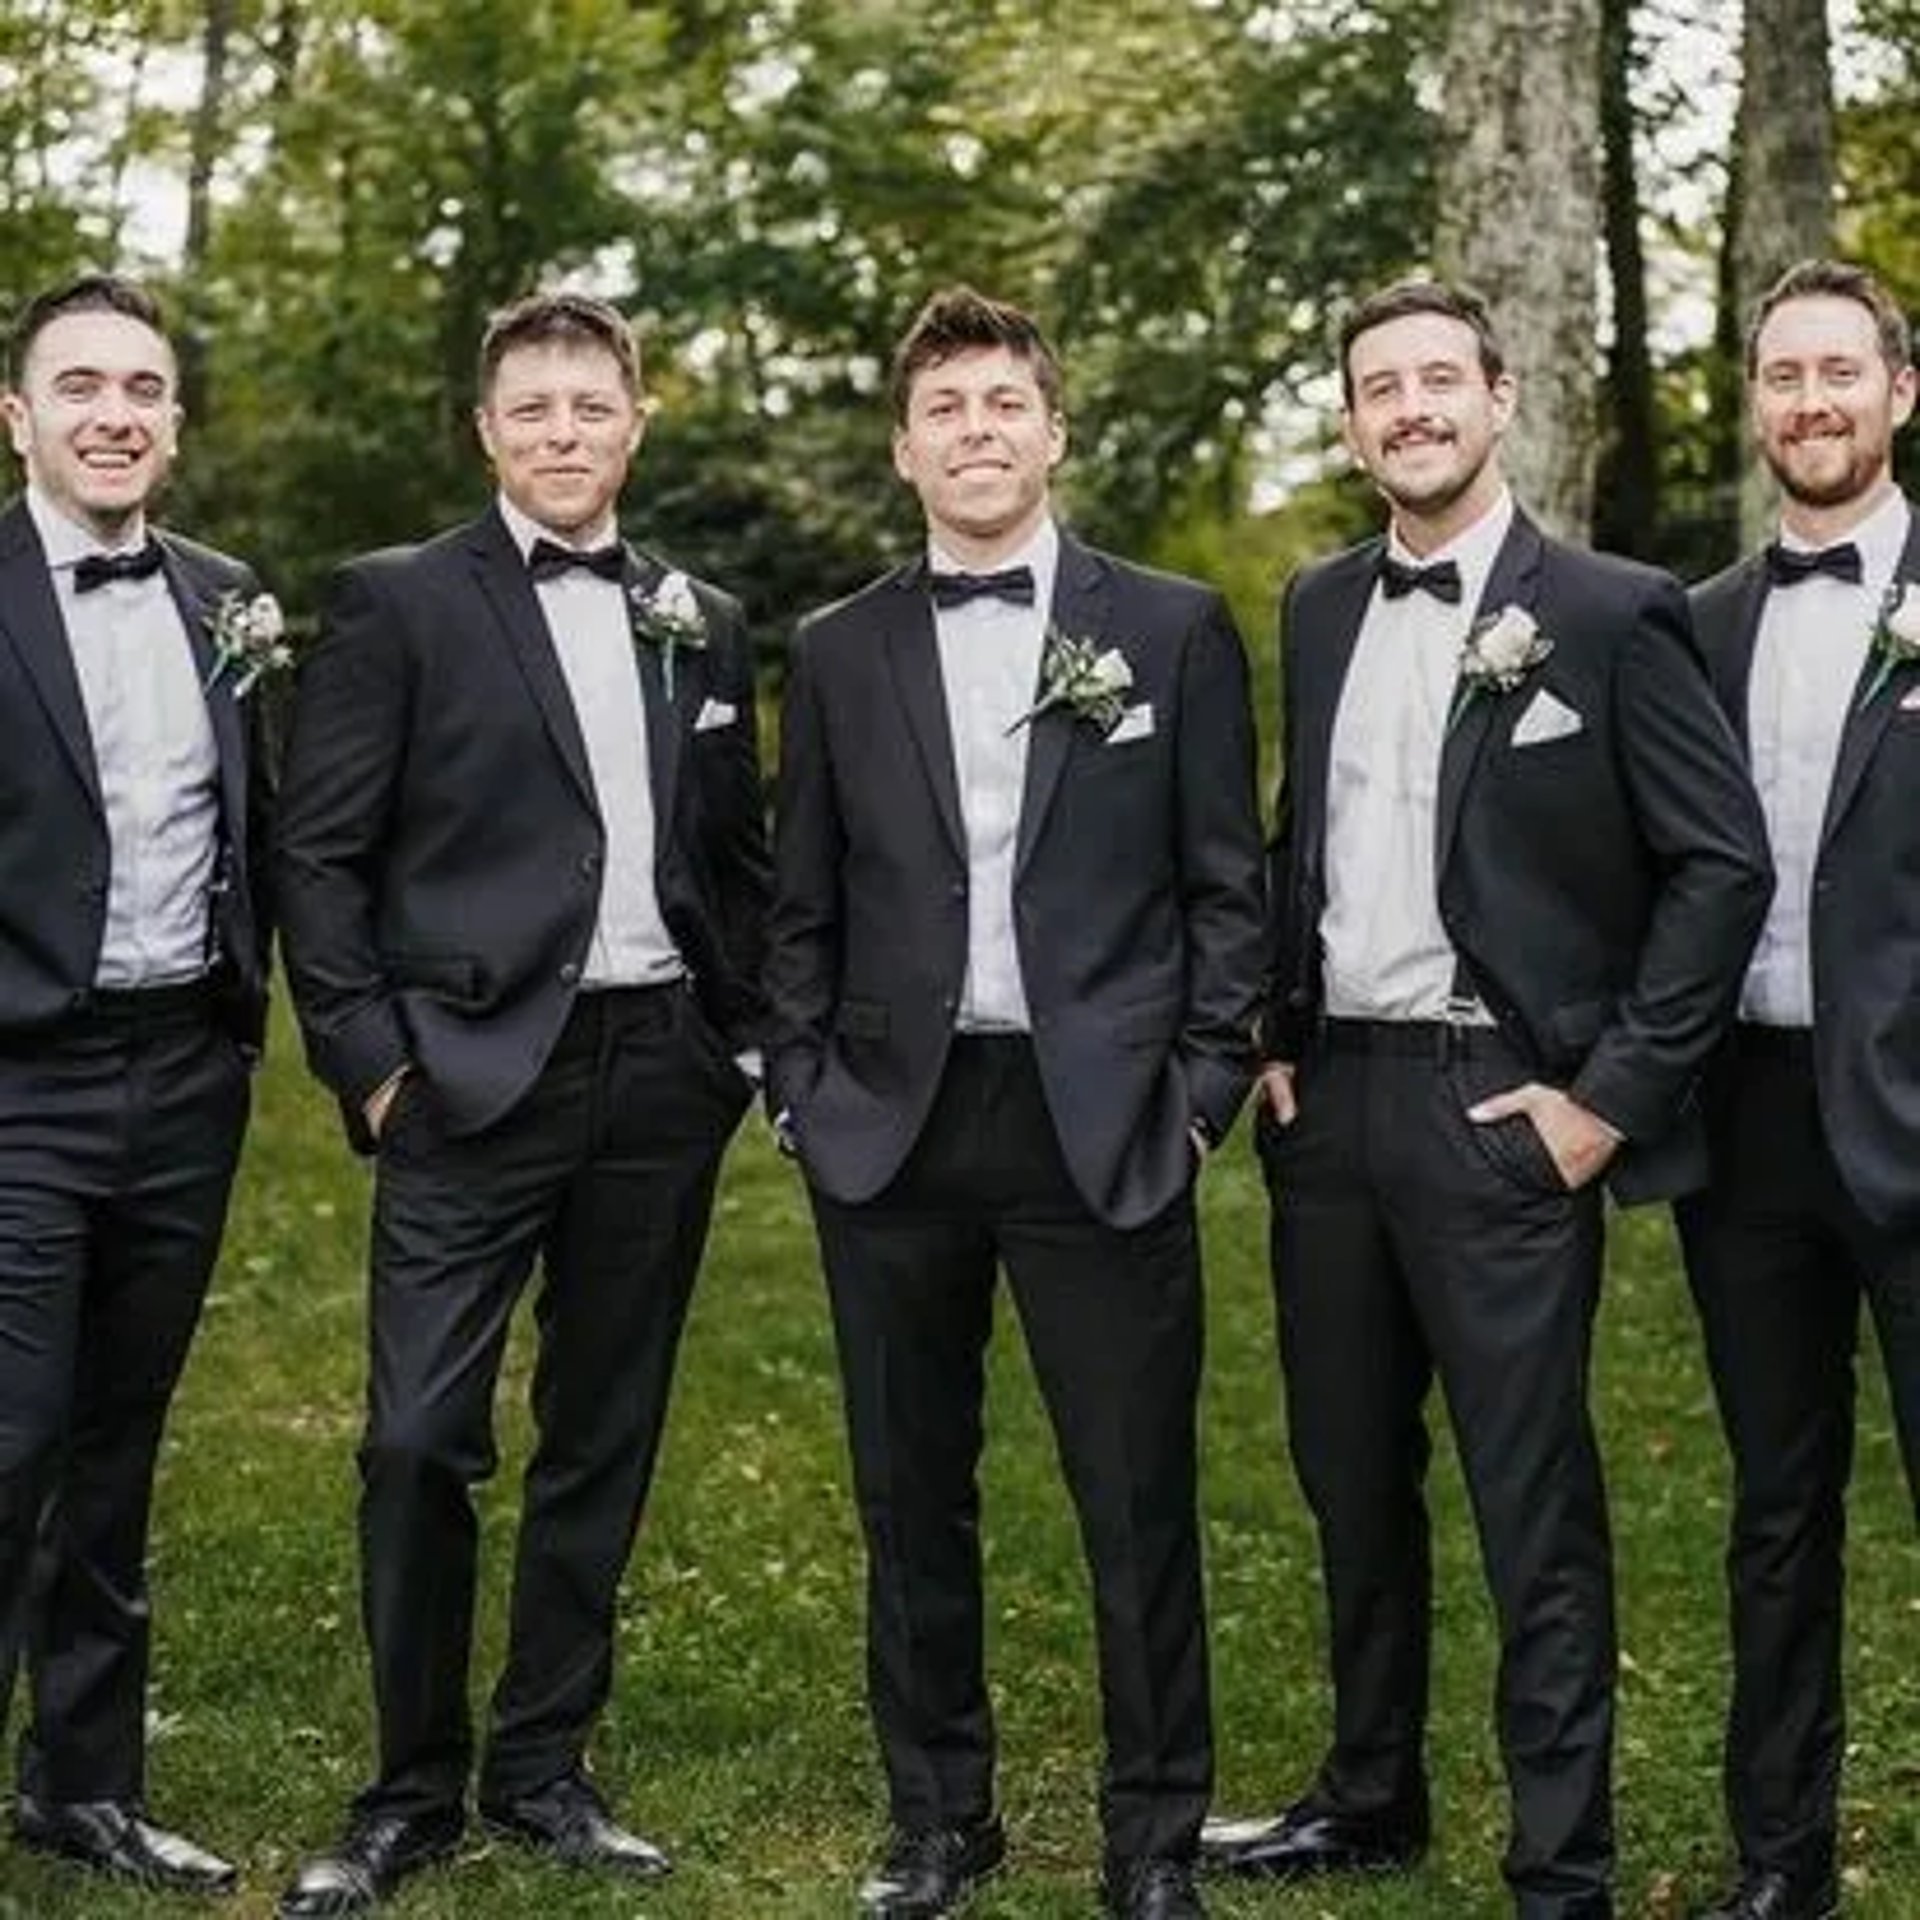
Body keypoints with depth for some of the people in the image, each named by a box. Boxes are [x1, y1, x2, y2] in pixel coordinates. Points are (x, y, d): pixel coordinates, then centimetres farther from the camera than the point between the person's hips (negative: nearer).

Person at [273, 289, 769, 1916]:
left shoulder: (704, 623, 12)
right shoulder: (399, 603, -1)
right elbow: (320, 856, -4)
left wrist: (745, 1043, 8)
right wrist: (371, 1060, -10)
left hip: (661, 1077, 4)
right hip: (477, 1074, -4)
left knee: (604, 1439, 10)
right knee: (421, 1440, -5)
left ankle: (543, 1767, 23)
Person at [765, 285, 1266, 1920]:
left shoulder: (1175, 630, 3)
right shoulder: (838, 652, 9)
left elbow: (1227, 888, 2)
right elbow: (804, 905, 12)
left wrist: (1198, 1094, -4)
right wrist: (806, 1090, 3)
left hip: (1103, 1126, -2)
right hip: (894, 1127, 2)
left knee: (1140, 1505, 2)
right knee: (914, 1499, 10)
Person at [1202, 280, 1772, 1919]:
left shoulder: (1609, 614, -8)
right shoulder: (1322, 607, 10)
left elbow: (1724, 865, -10)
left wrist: (1613, 1095, -13)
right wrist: (1275, 1038, 9)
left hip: (1497, 1105, -6)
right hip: (1329, 1099, 6)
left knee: (1534, 1509, -1)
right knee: (1352, 1479, 16)